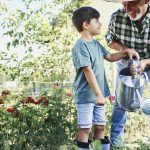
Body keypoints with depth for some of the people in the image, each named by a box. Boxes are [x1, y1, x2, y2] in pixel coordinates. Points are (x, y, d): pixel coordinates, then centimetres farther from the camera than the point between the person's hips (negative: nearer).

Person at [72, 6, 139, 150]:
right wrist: (98, 94, -25)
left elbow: (110, 57, 24)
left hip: (98, 95, 8)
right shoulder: (80, 46, -19)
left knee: (100, 126, 15)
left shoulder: (96, 44, 9)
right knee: (85, 128, 3)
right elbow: (88, 71, -23)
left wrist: (126, 52, 9)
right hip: (85, 95, -8)